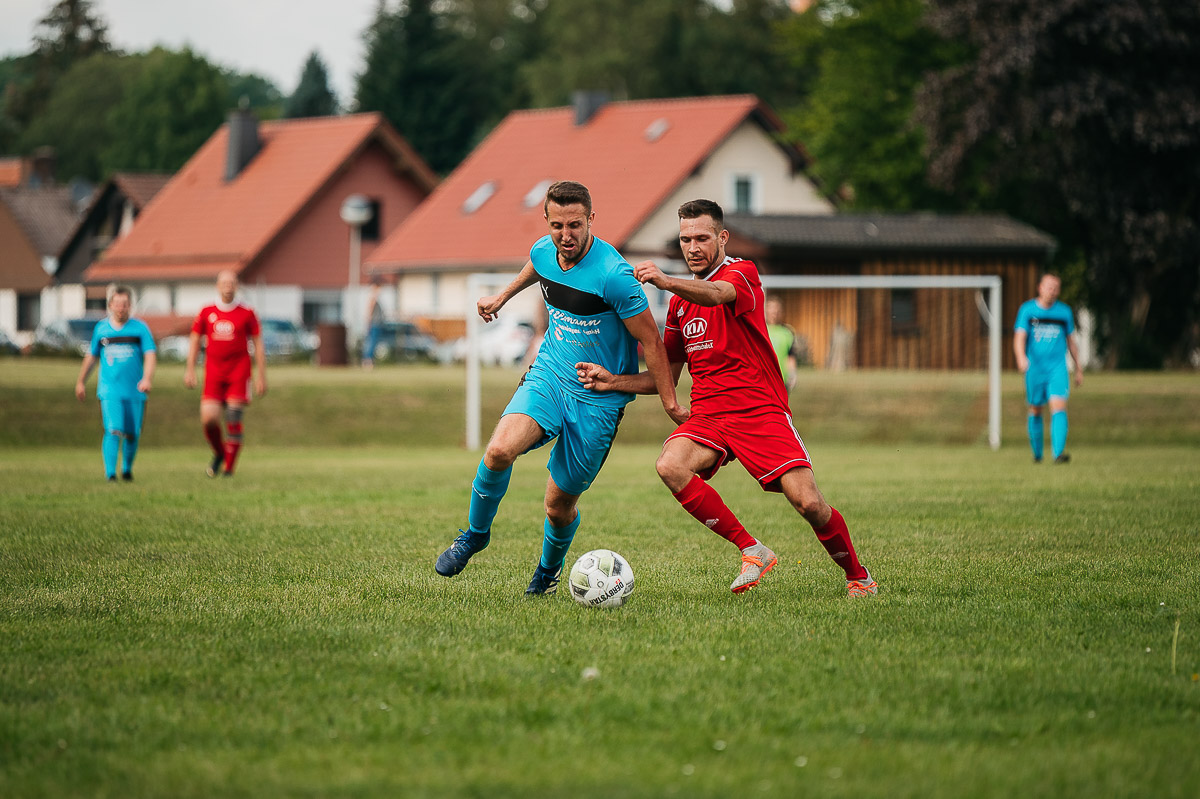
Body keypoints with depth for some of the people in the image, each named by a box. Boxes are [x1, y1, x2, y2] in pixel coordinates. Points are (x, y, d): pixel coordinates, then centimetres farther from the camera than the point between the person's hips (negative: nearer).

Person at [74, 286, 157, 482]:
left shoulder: (140, 328, 2)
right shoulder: (101, 328, 8)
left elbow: (150, 355, -6)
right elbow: (92, 356, 19)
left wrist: (147, 378, -22)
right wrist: (81, 382, 23)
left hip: (135, 391, 0)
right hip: (109, 390, 0)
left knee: (132, 434, 5)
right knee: (113, 431, -15)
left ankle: (127, 469, 28)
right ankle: (110, 473, -14)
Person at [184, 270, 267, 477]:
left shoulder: (246, 314, 3)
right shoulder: (206, 312, 8)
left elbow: (258, 345, 6)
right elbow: (195, 340, 13)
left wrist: (261, 376, 2)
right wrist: (190, 370, 6)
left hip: (239, 372, -1)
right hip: (213, 372, 1)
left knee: (233, 420, -9)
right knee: (208, 418, -11)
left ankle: (229, 467, 0)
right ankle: (219, 453, 18)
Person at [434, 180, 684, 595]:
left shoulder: (614, 275, -23)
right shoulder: (544, 250, -3)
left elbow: (651, 342, -14)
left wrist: (671, 404, -10)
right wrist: (502, 296, 39)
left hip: (598, 400, -4)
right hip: (548, 377, 4)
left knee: (560, 504, 4)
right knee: (499, 450, -25)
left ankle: (549, 569, 38)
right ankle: (476, 533, 1)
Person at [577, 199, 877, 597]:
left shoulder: (742, 273, -3)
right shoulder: (680, 301, 17)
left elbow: (716, 294, -29)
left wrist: (665, 281, -48)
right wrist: (613, 381, 5)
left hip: (760, 411, -5)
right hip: (708, 416, 5)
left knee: (809, 503, -17)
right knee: (670, 466, -28)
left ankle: (858, 576, 12)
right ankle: (751, 551, -15)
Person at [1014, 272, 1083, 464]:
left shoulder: (1064, 311, 7)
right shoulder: (1027, 309, 0)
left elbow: (1070, 340, 17)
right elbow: (1019, 337, -10)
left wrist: (1078, 368, 18)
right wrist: (1021, 358, -29)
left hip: (1058, 368, 0)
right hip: (1034, 368, 0)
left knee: (1059, 407, -16)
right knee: (1035, 410, 9)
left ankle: (1059, 453, -25)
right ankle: (1037, 453, 28)